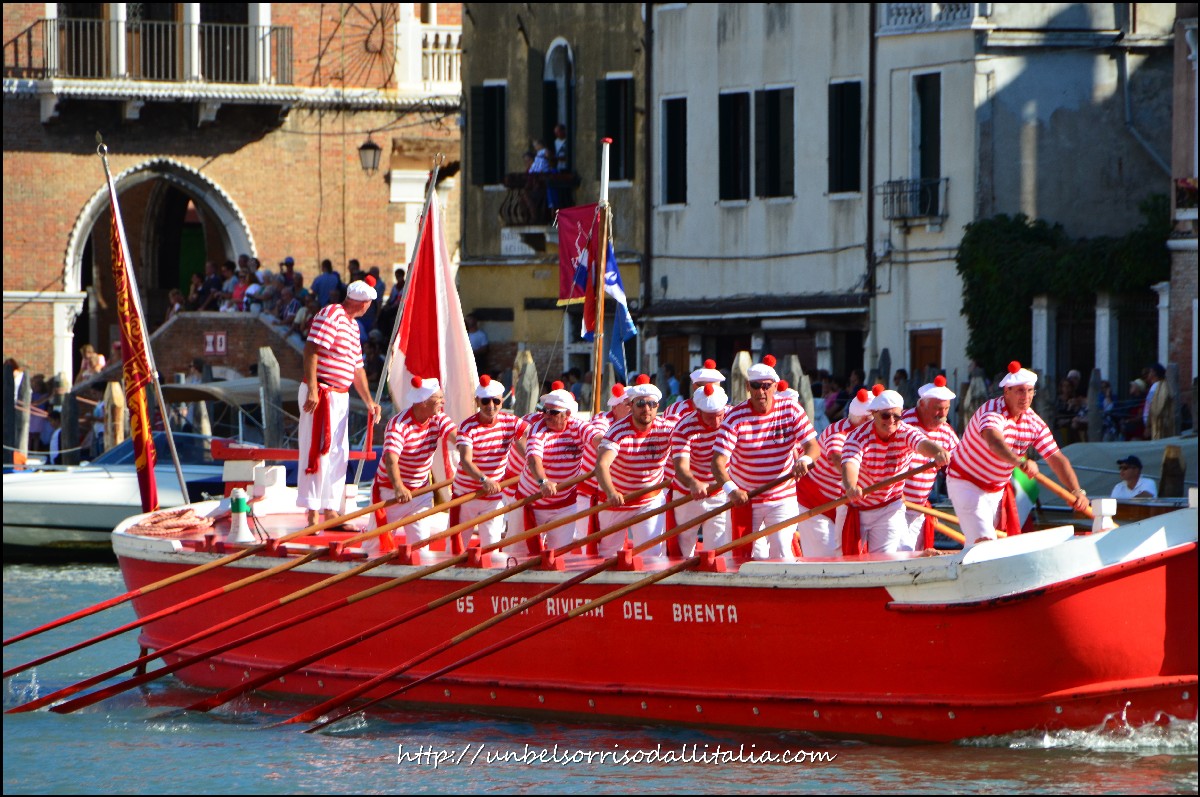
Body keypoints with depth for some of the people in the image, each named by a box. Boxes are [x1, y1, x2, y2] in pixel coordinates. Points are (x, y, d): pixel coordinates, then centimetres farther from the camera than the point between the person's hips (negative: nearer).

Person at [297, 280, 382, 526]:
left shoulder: (353, 325, 21)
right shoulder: (330, 315, -9)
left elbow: (357, 368, 26)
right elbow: (311, 350, -18)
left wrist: (369, 401, 23)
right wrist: (312, 389, -25)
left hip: (340, 395, 10)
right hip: (321, 393, -10)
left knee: (337, 453, 10)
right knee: (318, 450, -10)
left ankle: (330, 512, 16)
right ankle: (312, 515, -10)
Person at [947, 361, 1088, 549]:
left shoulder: (1033, 422, -4)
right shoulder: (992, 412, -26)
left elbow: (1056, 458, -8)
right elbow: (993, 441, -49)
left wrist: (1077, 491, -21)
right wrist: (1021, 461, -67)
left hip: (996, 489, 8)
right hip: (966, 484, -7)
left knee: (974, 545, 15)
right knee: (985, 540, -21)